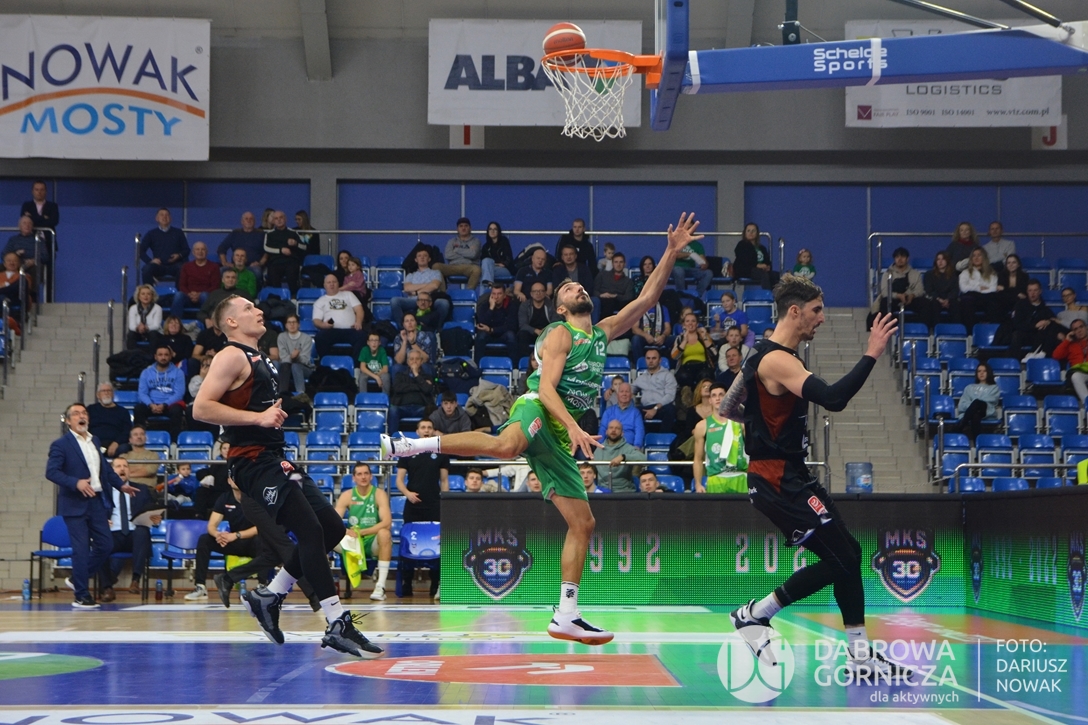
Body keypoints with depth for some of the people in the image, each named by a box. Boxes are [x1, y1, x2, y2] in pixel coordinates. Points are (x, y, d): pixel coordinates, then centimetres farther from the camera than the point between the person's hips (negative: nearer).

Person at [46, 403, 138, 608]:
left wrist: (121, 485, 15)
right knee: (81, 550, -5)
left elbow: (106, 468, 25)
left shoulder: (95, 442, 15)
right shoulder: (61, 444, -6)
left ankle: (76, 578, 26)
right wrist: (76, 483, -26)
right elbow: (51, 472, -15)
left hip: (97, 502, 7)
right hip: (75, 504, -7)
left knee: (105, 545, 6)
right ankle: (81, 596, 4)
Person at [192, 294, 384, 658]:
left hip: (275, 459, 10)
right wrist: (259, 417, -21)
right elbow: (201, 408, -19)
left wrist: (276, 413, 15)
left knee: (332, 527, 9)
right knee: (311, 532, -18)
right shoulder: (231, 356, -8)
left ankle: (269, 596, 17)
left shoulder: (260, 359, 21)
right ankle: (338, 626, -17)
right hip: (253, 461, -10)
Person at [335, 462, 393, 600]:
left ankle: (380, 586, -35)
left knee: (384, 533, -36)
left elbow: (386, 522, -21)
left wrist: (361, 532, -28)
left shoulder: (379, 494, -7)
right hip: (353, 543, 3)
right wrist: (345, 531, -28)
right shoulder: (347, 496, 1)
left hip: (374, 542, -3)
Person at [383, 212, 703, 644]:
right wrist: (574, 427, -25)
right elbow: (546, 386, -11)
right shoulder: (560, 334, 2)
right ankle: (409, 445, -34)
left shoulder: (603, 332, 24)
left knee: (582, 523, 4)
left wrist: (672, 251, 15)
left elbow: (648, 297, 23)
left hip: (560, 437, 8)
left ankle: (566, 618, 6)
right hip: (539, 412, -8)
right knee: (505, 446, -44)